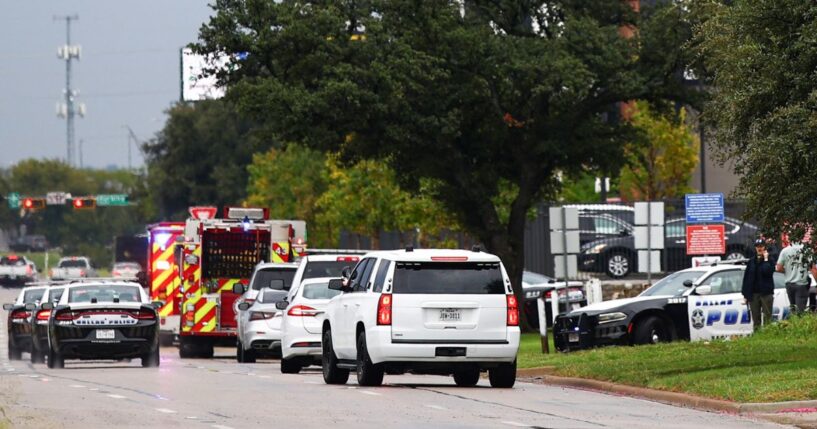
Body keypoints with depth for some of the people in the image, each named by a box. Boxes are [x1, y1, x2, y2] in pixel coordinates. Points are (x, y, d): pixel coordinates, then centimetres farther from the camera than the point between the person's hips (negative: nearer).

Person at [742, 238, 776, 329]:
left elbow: (768, 271, -19)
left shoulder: (770, 260, 0)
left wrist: (766, 259, -12)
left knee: (767, 317, -5)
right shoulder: (752, 261, 9)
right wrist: (745, 294, 4)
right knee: (756, 318, 7)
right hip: (753, 293, 4)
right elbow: (746, 277, 9)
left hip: (766, 293, -4)